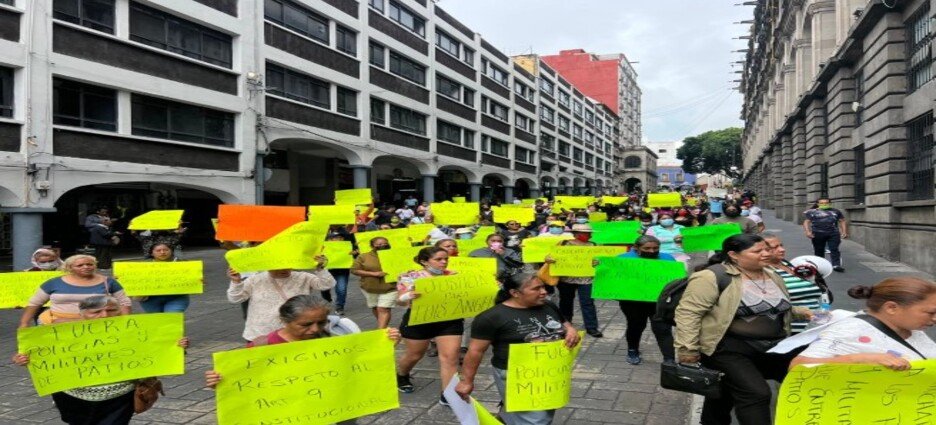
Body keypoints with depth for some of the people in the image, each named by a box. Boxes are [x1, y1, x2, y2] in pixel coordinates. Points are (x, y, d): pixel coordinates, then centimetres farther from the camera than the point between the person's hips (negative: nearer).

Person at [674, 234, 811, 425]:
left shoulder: (772, 276, 12)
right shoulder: (712, 277, -14)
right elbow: (688, 312, -16)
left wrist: (797, 311, 11)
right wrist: (687, 349, -18)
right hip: (729, 348, -8)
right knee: (756, 393, -20)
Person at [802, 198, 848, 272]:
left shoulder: (836, 211, 17)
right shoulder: (812, 212, 9)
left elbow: (842, 221, 19)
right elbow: (806, 222, 3)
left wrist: (844, 232, 8)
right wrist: (808, 231, -11)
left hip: (833, 233, 1)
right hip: (818, 233, -1)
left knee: (834, 249, -10)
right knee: (819, 251, 3)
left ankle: (836, 265, -14)